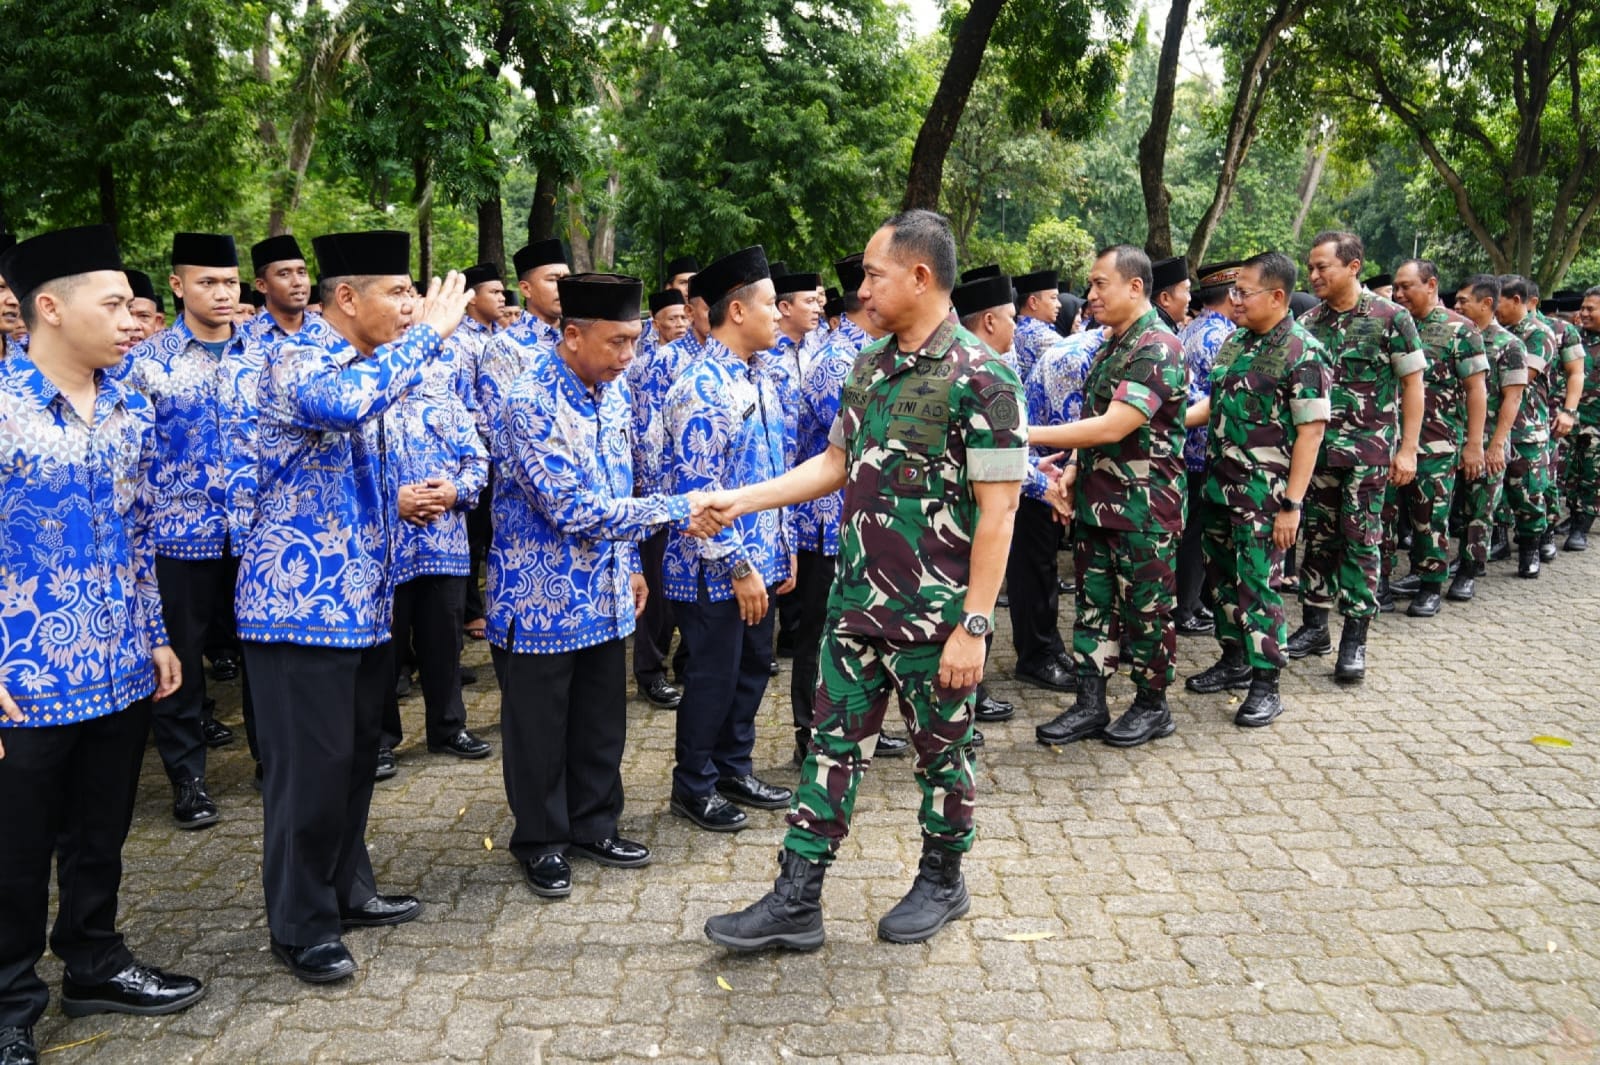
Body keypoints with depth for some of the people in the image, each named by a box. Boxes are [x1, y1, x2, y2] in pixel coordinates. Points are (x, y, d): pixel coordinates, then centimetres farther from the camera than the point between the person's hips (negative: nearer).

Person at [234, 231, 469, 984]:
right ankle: (301, 926, 15)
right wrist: (426, 334, -29)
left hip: (361, 601, 9)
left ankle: (348, 889, 32)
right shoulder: (296, 361, -15)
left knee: (356, 756, 17)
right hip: (302, 600, -9)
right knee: (310, 767, 0)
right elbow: (343, 405, -40)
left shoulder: (364, 366, 13)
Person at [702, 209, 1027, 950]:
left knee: (941, 750, 12)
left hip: (934, 614, -6)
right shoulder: (869, 366, 7)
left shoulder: (982, 379, -16)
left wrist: (973, 625, -19)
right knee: (833, 743, 10)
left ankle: (942, 880, 34)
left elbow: (997, 511, -17)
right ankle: (796, 901, 18)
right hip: (855, 602, 7)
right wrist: (743, 500, 9)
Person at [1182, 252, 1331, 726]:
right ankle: (1234, 660, 32)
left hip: (1264, 489, -8)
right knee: (1223, 573, 16)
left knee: (1258, 582, -3)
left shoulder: (1303, 353, -14)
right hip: (1220, 481, 8)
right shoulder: (1234, 341, 10)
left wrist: (1292, 504, -20)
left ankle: (1266, 684, 8)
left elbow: (1311, 431, -17)